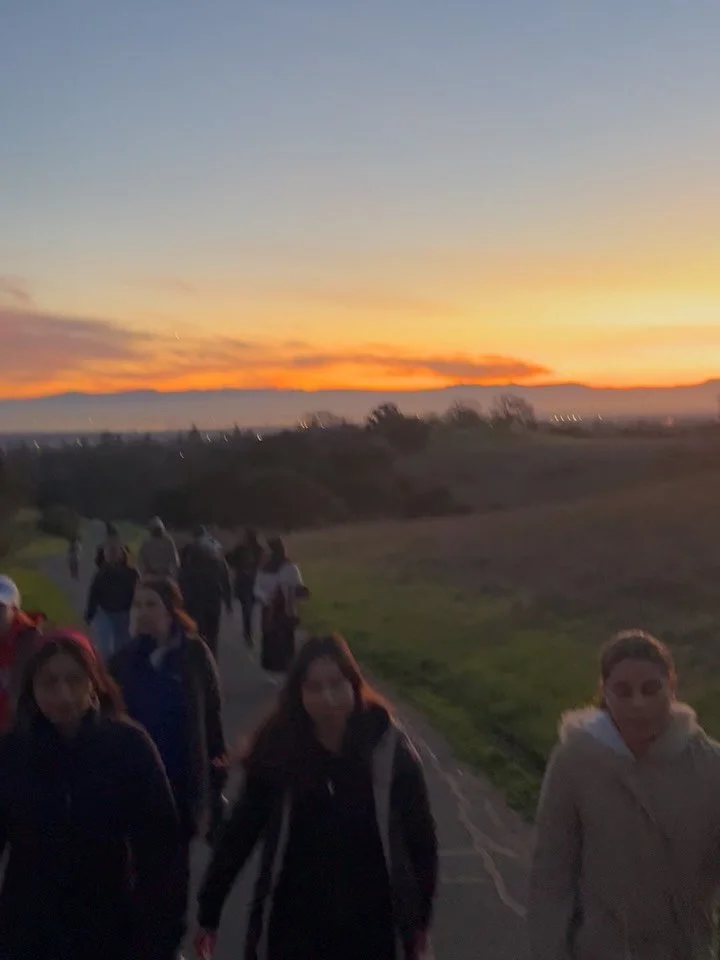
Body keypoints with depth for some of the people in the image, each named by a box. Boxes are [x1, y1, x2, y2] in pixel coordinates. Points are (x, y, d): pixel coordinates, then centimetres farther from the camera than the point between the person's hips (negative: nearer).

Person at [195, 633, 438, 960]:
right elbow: (241, 831, -3)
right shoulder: (278, 749, -11)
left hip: (371, 928, 0)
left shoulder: (387, 749, -12)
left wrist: (420, 917, 5)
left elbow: (419, 834, -2)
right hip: (293, 925, 0)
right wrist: (209, 913, 1)